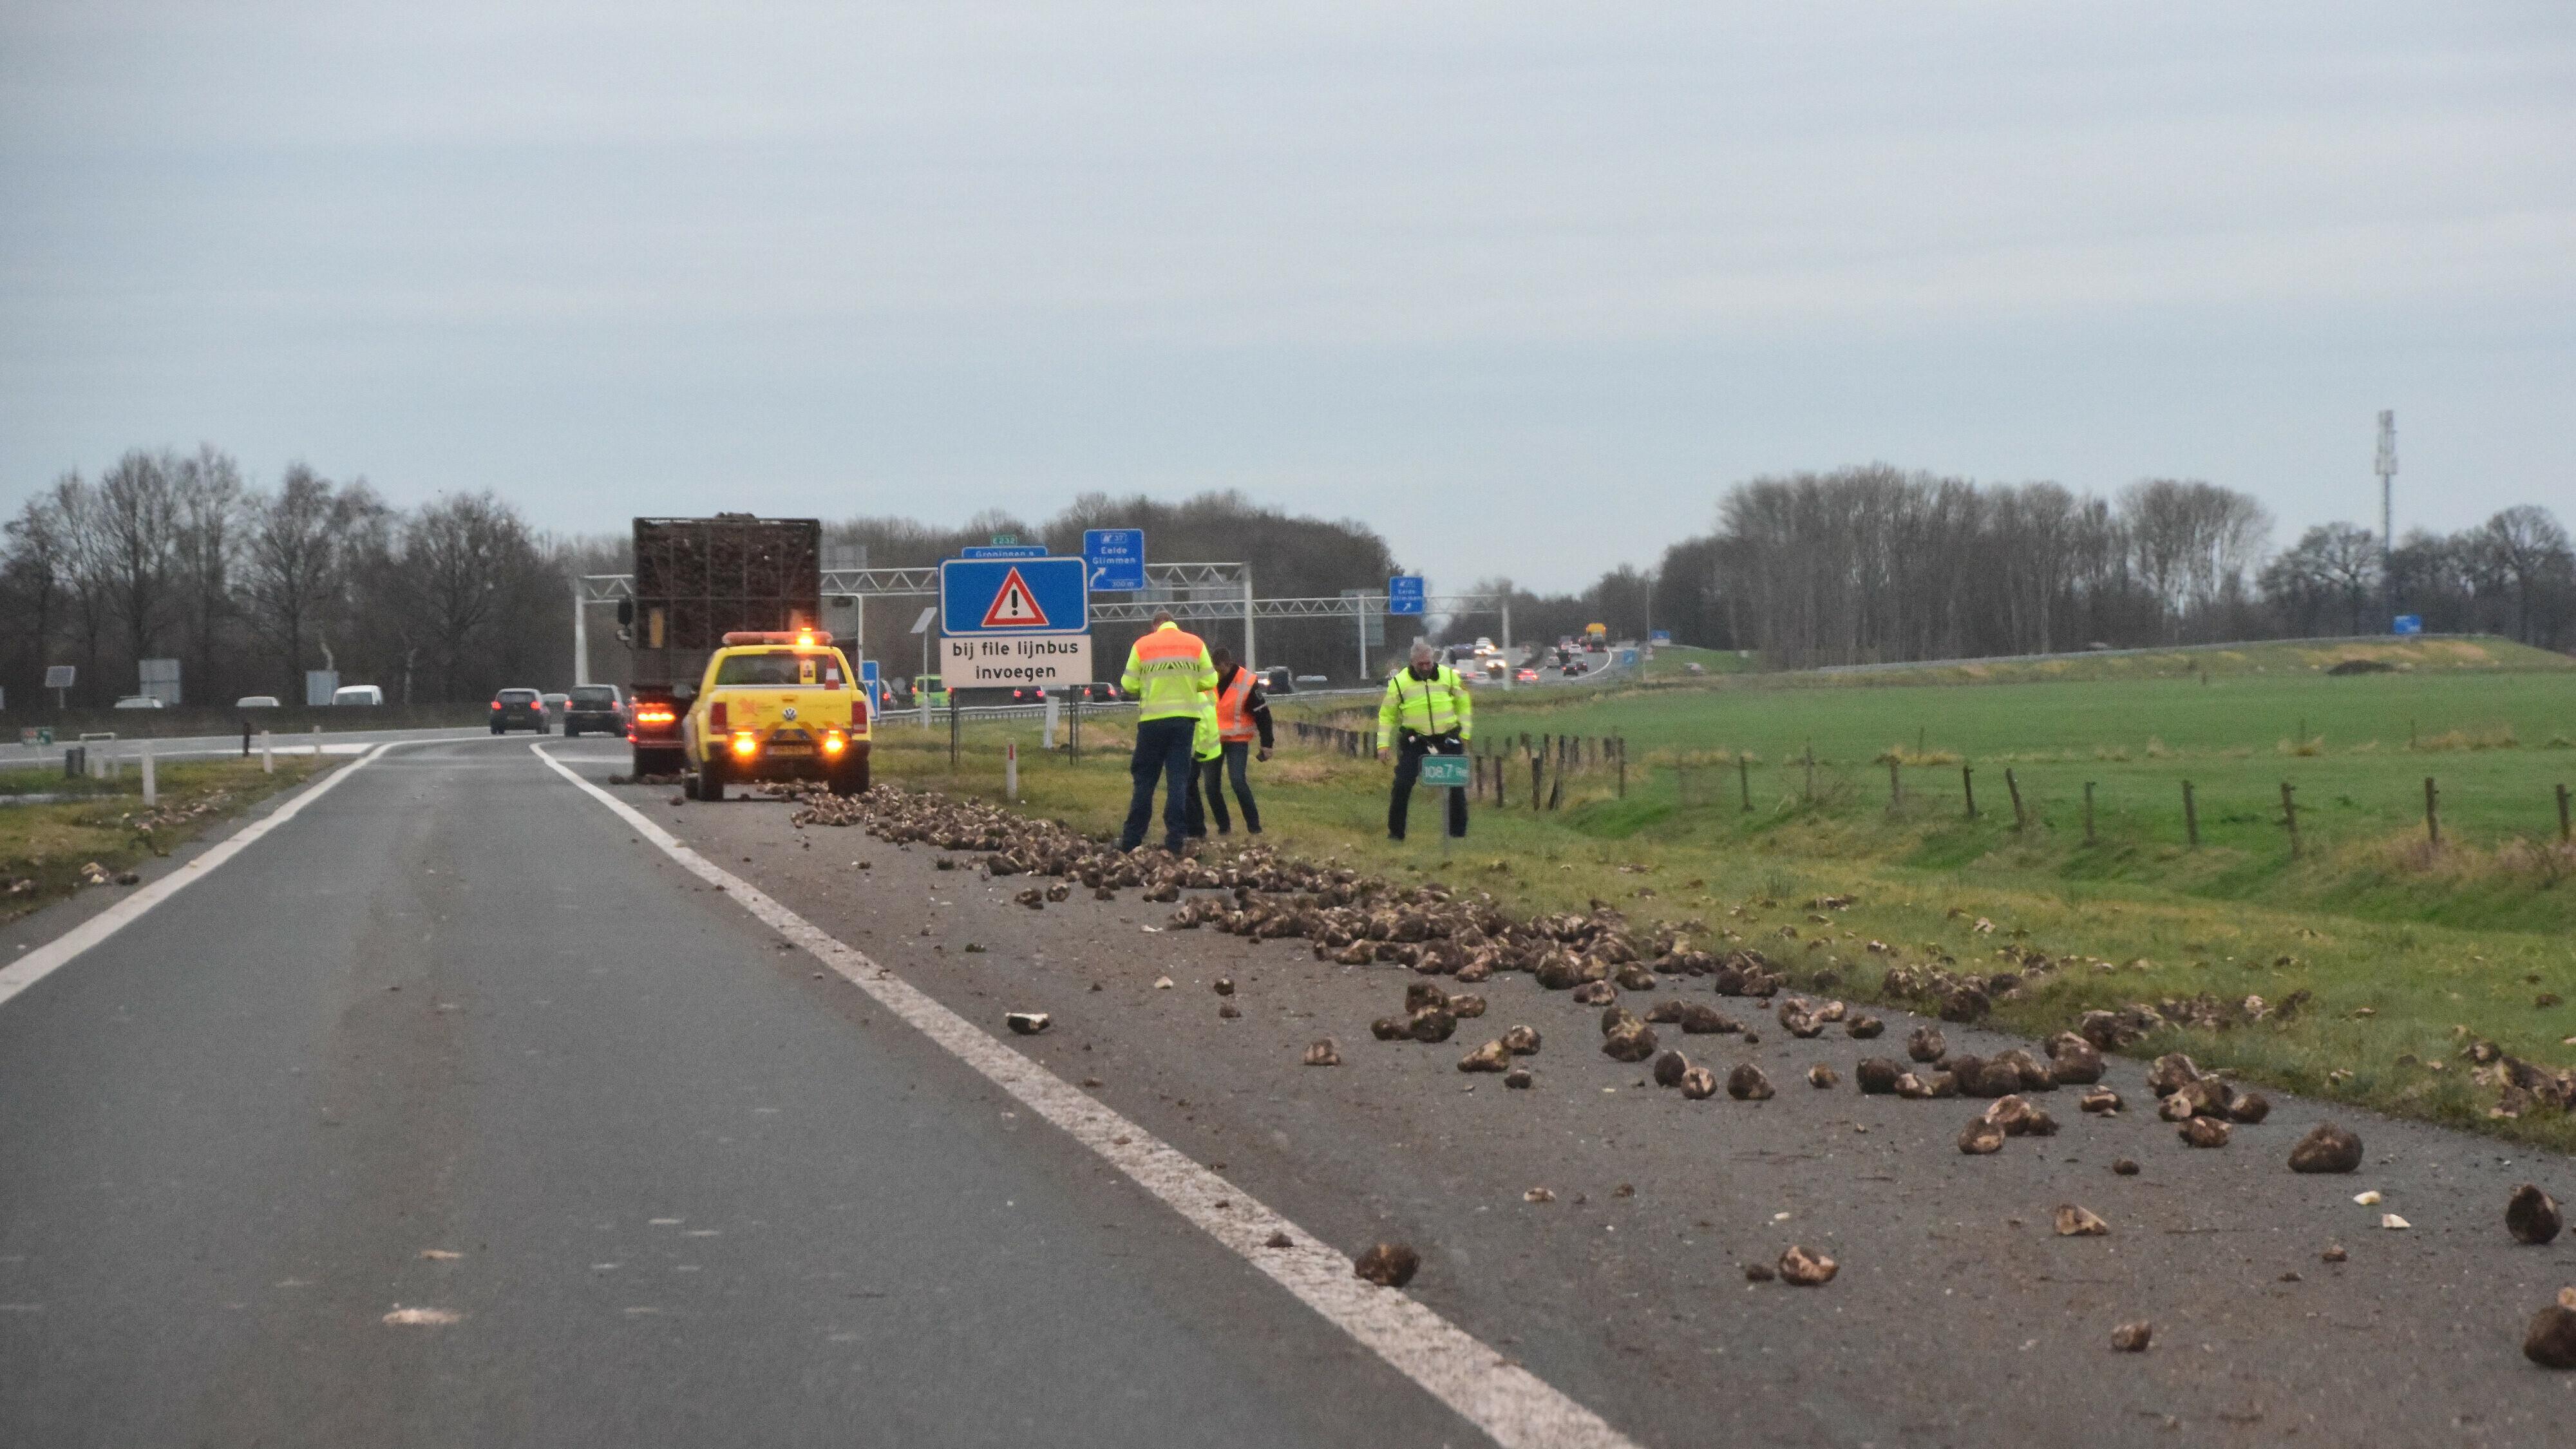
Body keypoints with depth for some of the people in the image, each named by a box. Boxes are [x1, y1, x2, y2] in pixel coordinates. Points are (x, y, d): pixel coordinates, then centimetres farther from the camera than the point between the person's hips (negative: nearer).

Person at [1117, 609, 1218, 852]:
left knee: (1144, 778, 8)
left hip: (1153, 719, -1)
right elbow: (1210, 681, -1)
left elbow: (1129, 685, -4)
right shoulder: (1195, 644, 1)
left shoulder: (1142, 646, -3)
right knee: (1179, 778, 5)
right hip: (1185, 717, 1)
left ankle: (1132, 838, 8)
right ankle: (1175, 839, -1)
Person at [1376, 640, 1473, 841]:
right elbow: (1387, 714, 5)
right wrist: (1383, 743, -1)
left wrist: (1465, 733, 10)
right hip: (1415, 740, -2)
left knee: (1457, 786, 3)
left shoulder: (1448, 676, 3)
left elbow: (1463, 704, 15)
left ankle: (1458, 831, 16)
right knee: (1402, 785, -10)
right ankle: (1396, 831, 3)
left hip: (1448, 739, 2)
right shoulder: (1400, 681, -2)